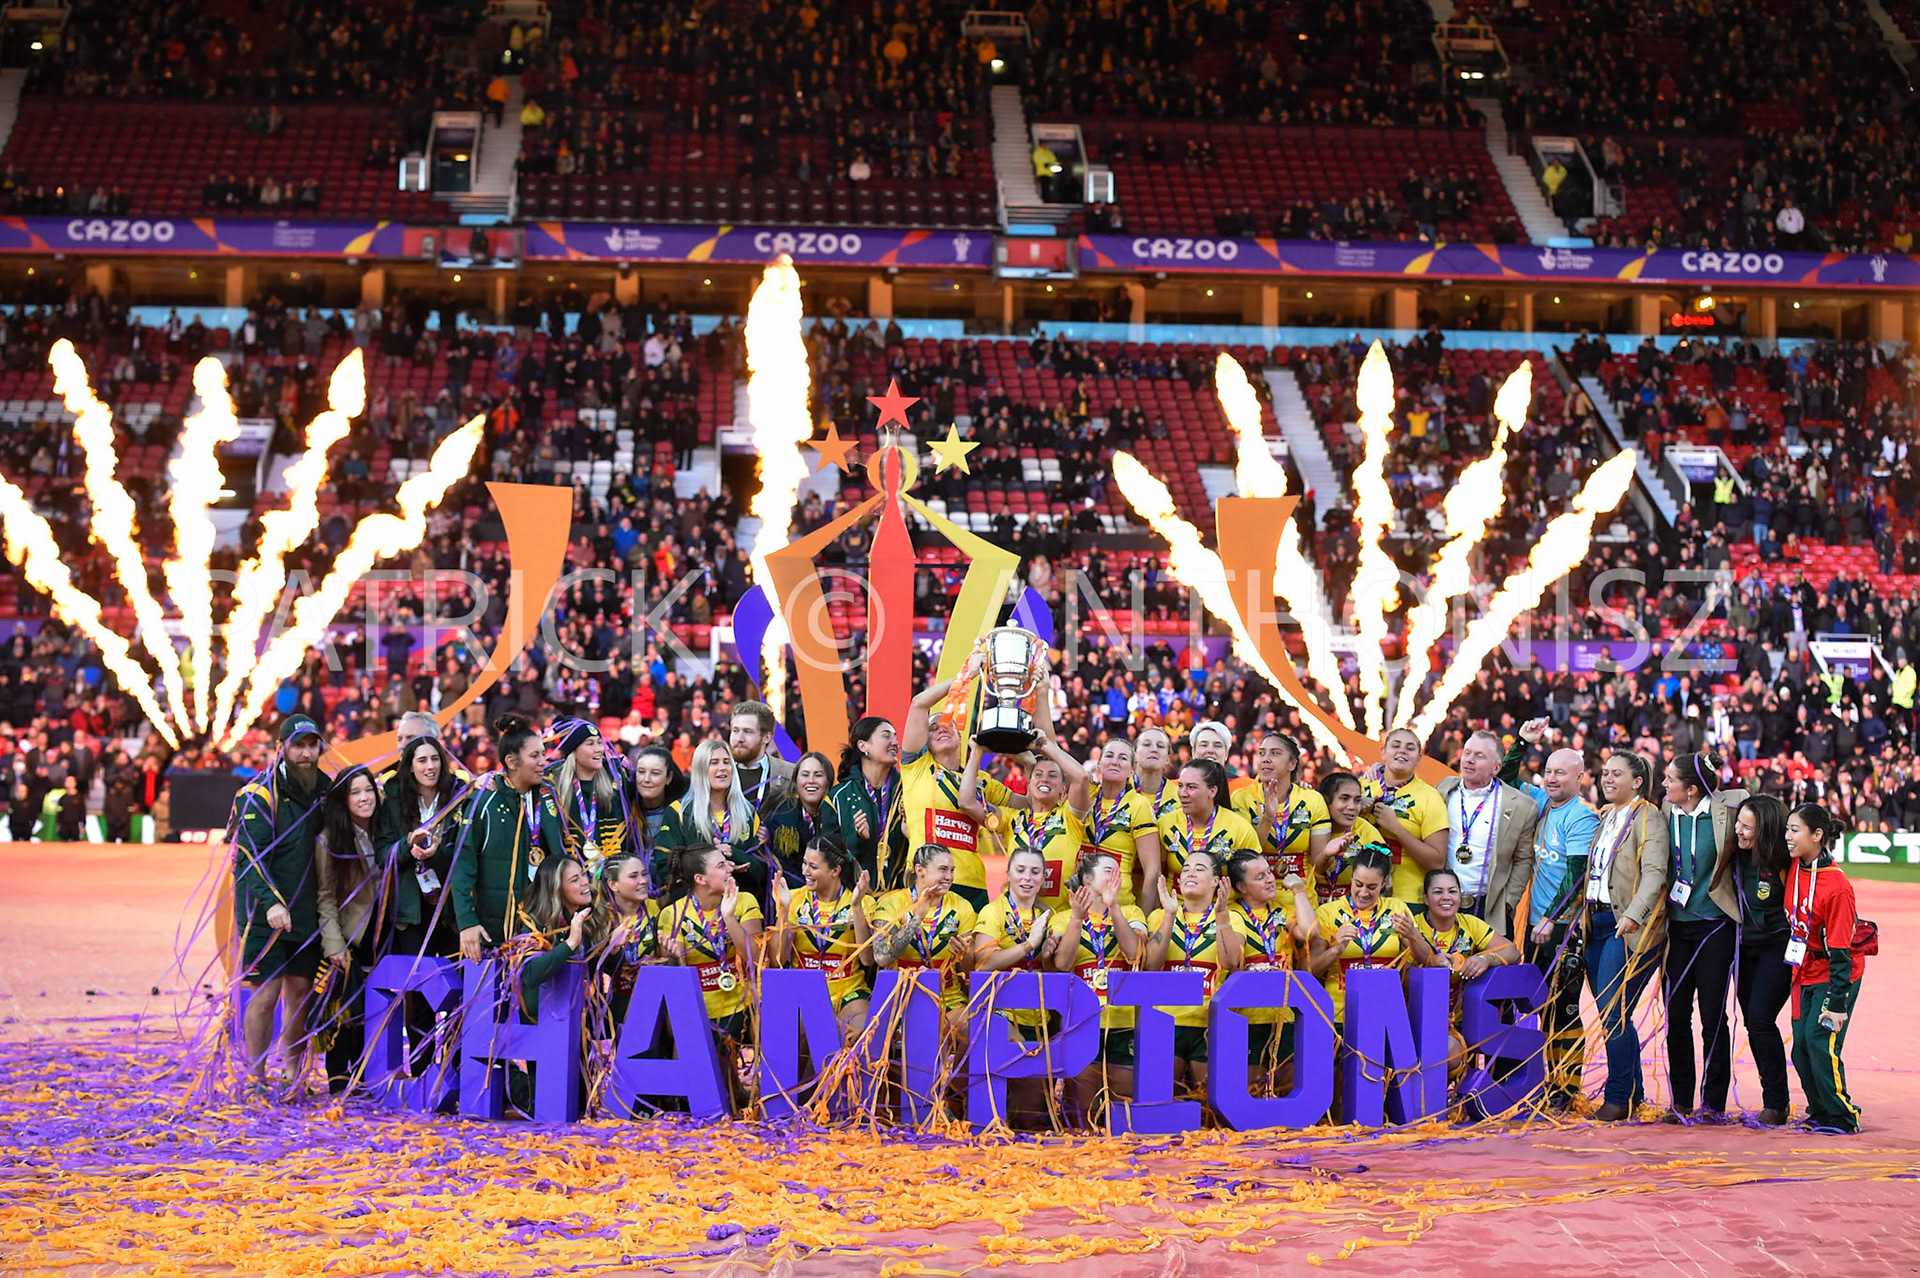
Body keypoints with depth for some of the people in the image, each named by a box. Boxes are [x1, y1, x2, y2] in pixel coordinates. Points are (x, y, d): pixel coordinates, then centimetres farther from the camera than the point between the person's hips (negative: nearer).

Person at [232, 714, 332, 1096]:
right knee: (265, 994, -6)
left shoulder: (326, 790, 9)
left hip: (307, 912, 5)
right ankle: (255, 1080, 2)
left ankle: (293, 1078, 18)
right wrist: (271, 902, -30)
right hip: (266, 915, -5)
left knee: (300, 992, 8)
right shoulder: (258, 795, -9)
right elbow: (253, 854, -17)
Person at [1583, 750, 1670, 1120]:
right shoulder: (1605, 818, 18)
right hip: (1598, 923, 8)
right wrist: (1583, 917, 17)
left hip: (1630, 928, -8)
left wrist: (1634, 915, -31)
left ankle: (1619, 1098, -6)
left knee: (1613, 1012, -13)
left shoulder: (1648, 817, -6)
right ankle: (1632, 1093, 15)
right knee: (1610, 1015, 7)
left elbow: (1654, 872, -18)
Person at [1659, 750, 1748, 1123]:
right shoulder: (1666, 812, 4)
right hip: (1677, 924, 4)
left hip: (1714, 924, -4)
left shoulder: (1726, 807, -8)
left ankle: (1714, 1103, 9)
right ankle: (1680, 1102, 14)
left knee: (1713, 1015, 0)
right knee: (1676, 1015, 5)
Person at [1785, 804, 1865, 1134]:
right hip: (1805, 974, 7)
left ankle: (1842, 1116, -1)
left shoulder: (1837, 885, -23)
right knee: (1801, 1045, 5)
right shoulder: (1795, 868, -3)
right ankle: (1820, 1113, 18)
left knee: (1820, 1040, -14)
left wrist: (1837, 1003, -21)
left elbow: (1840, 951, -22)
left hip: (1836, 977, -7)